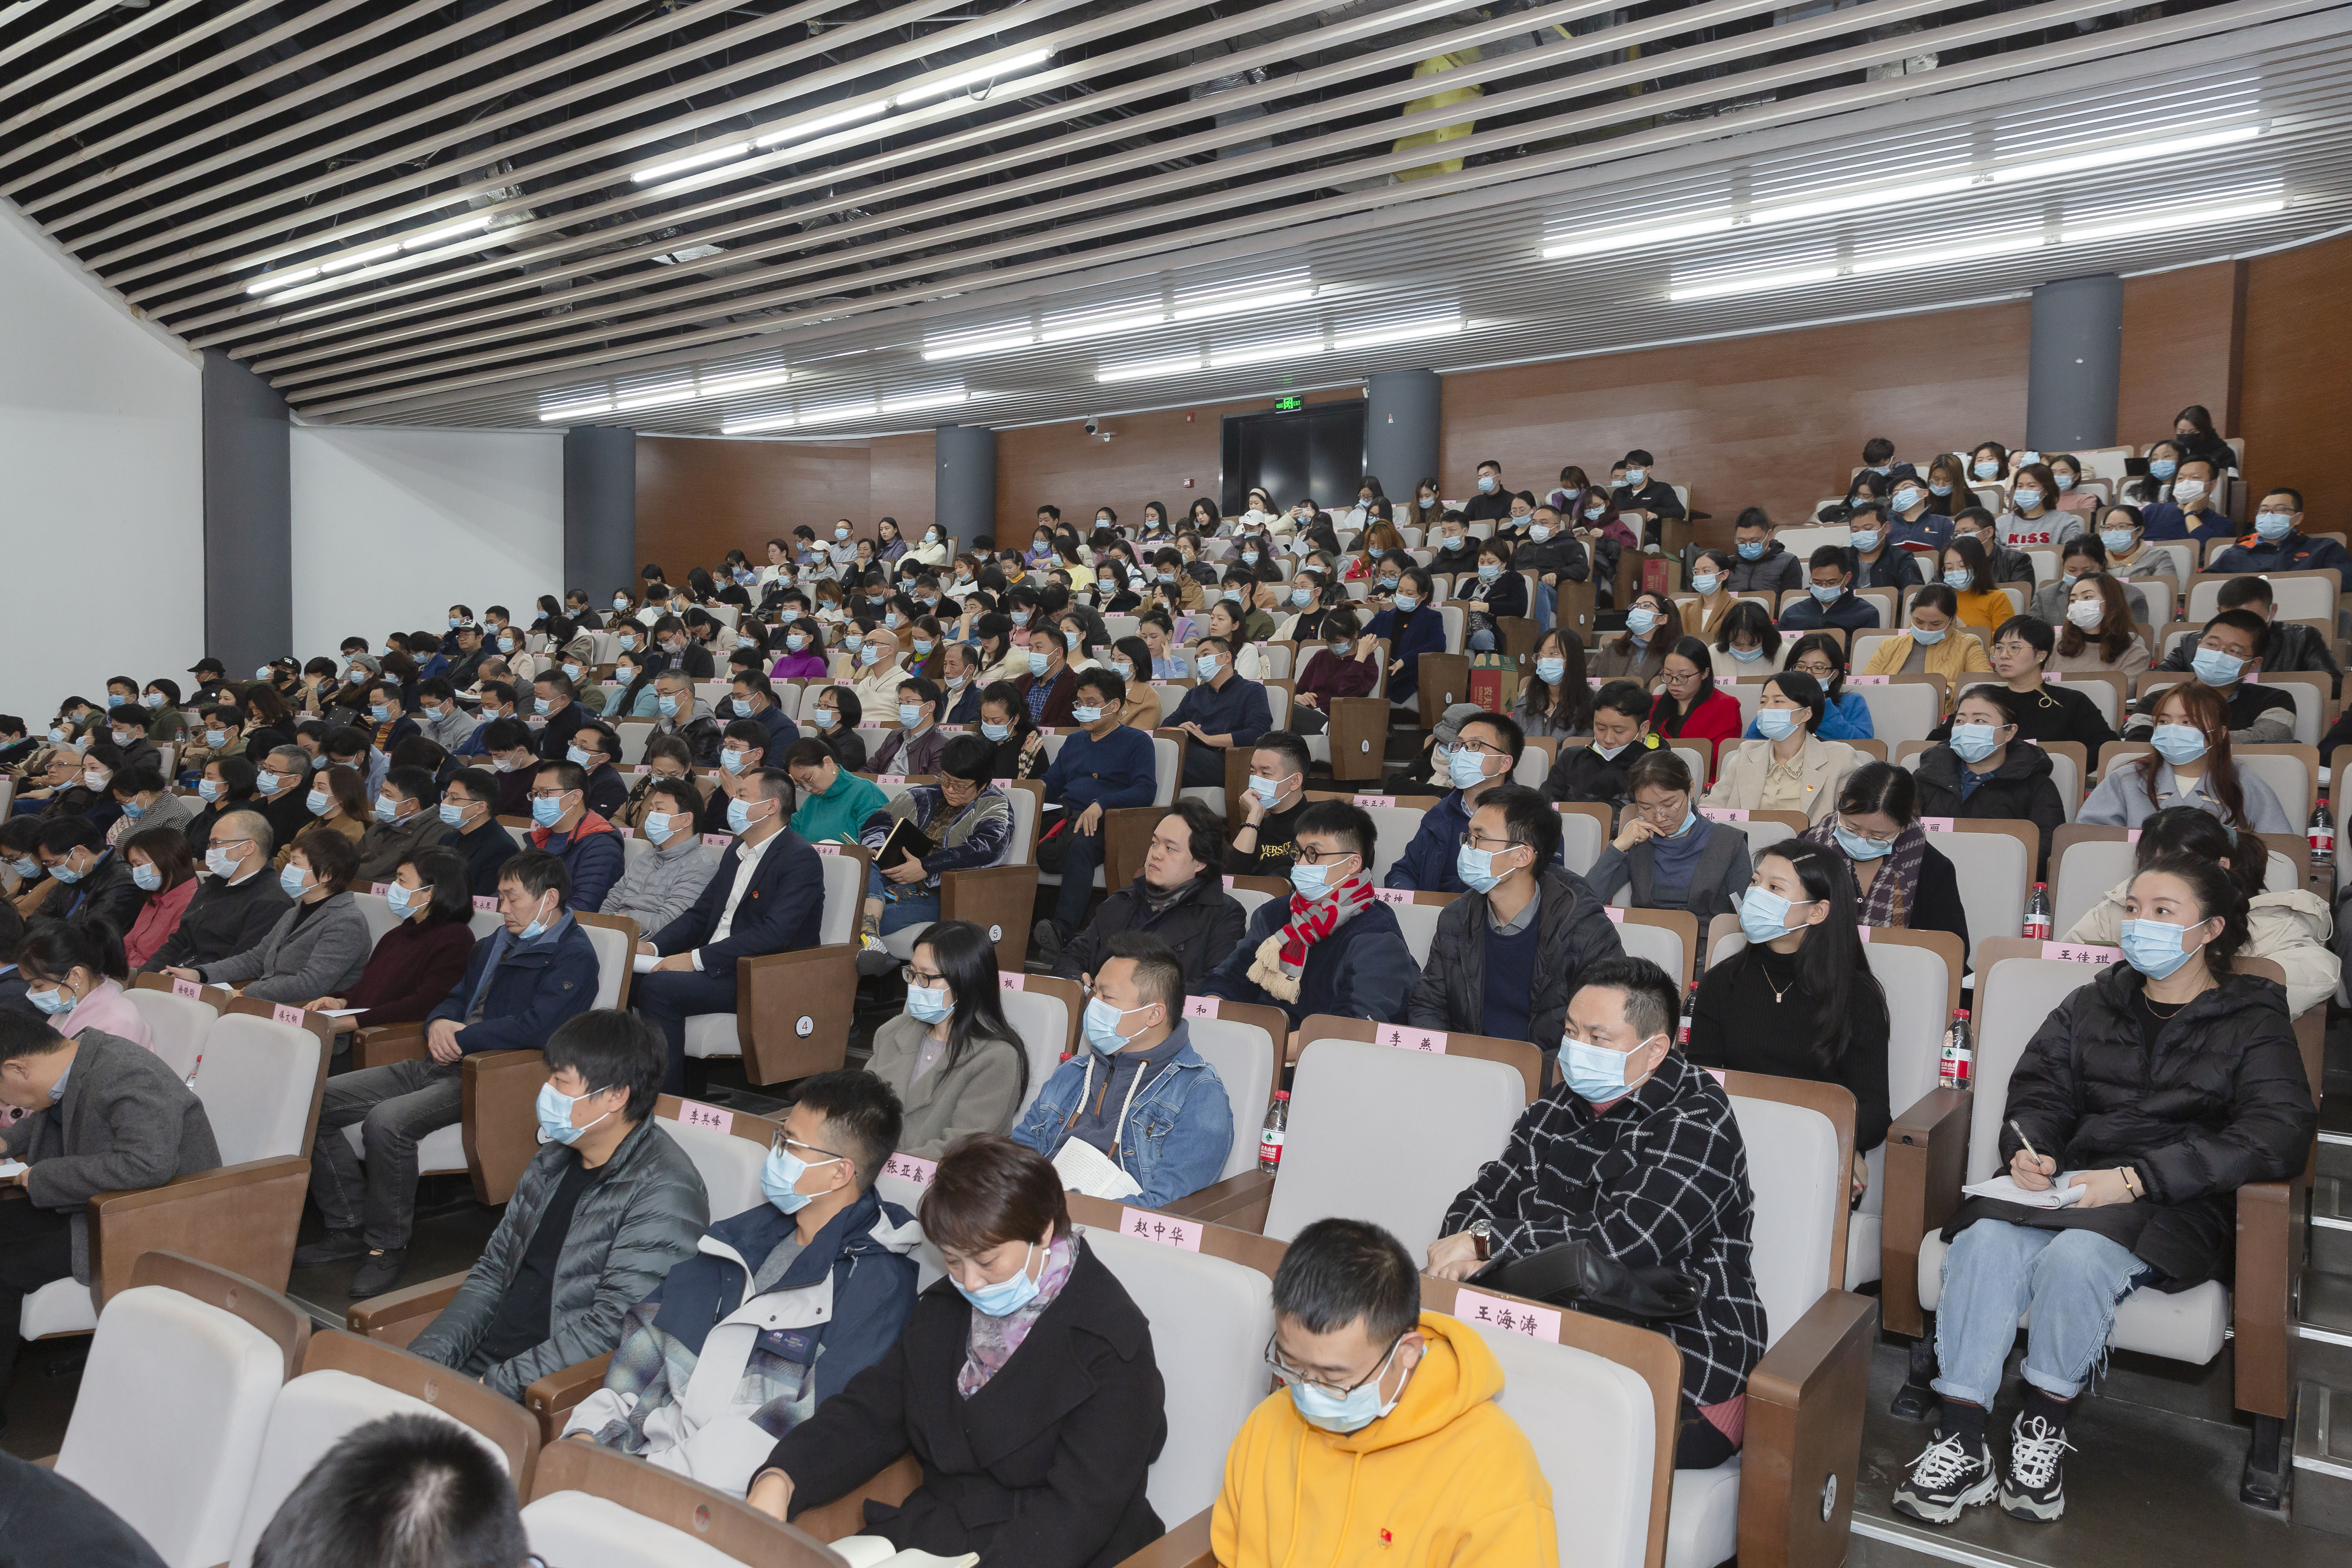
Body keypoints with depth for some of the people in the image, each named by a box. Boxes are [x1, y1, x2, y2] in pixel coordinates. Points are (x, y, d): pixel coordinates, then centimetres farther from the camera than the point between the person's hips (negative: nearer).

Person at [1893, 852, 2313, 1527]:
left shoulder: (2254, 1022, 7)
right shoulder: (2093, 1004, 20)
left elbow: (2278, 1136, -8)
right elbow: (2040, 1091, 17)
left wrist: (2135, 1179, -20)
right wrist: (2029, 1150, -9)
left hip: (2177, 1207, -3)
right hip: (2069, 1185, 4)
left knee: (2076, 1256, -36)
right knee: (1985, 1241, -29)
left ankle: (2043, 1430, -13)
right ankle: (1960, 1449, -27)